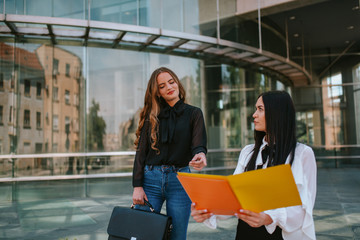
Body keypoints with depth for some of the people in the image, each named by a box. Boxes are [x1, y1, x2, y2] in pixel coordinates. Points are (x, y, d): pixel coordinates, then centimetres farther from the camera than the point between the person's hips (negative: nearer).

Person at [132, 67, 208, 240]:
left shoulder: (193, 113, 7)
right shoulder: (151, 116, 9)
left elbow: (199, 145, -5)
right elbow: (141, 151, 4)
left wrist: (200, 155, -30)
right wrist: (137, 185, -5)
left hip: (180, 180, -1)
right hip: (151, 178, 1)